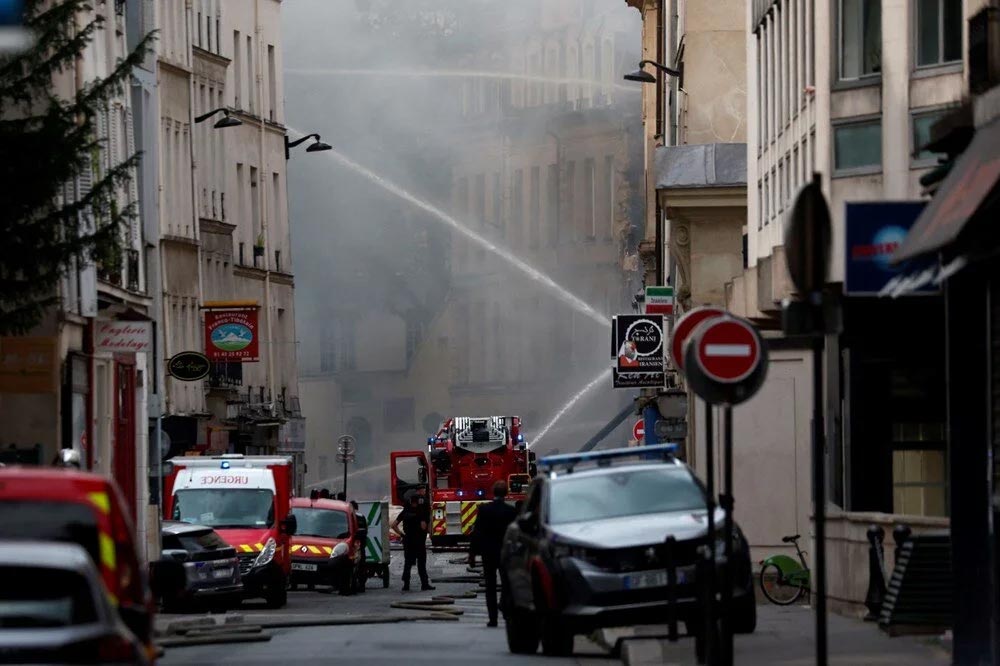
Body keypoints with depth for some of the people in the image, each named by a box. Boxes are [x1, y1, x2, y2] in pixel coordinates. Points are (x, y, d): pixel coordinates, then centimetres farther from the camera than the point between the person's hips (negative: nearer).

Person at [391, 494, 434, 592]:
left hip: (407, 541, 4)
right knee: (421, 563, 2)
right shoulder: (420, 512, -9)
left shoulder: (405, 512, 6)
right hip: (419, 542, -4)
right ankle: (424, 584, 4)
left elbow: (394, 525, 3)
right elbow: (423, 526, -20)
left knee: (407, 563, 8)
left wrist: (401, 534, 5)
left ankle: (406, 585, 5)